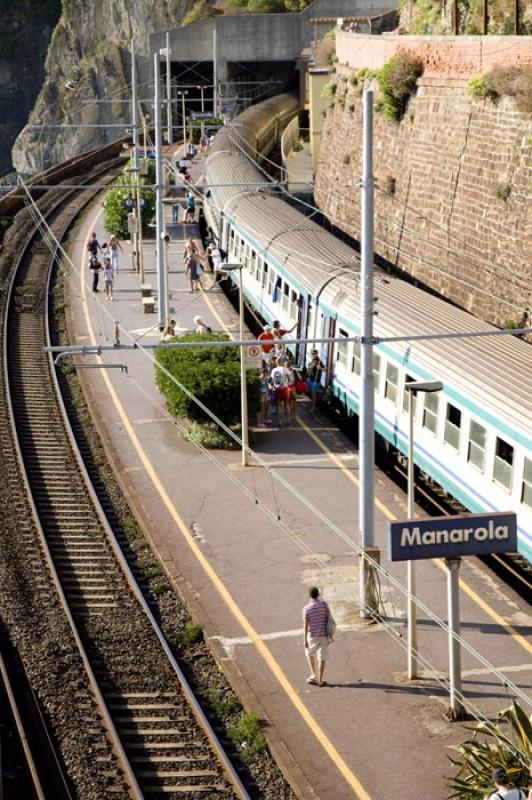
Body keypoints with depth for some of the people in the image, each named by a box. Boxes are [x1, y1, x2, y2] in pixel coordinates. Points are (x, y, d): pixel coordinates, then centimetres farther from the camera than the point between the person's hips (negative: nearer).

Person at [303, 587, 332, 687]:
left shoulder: (307, 608, -15)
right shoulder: (324, 605, -7)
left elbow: (305, 625, -13)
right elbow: (329, 619, 2)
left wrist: (305, 640, -6)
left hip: (312, 636, -2)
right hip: (324, 635, 2)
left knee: (309, 653, 23)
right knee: (322, 657, 9)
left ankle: (313, 675, 15)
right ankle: (320, 680, 11)